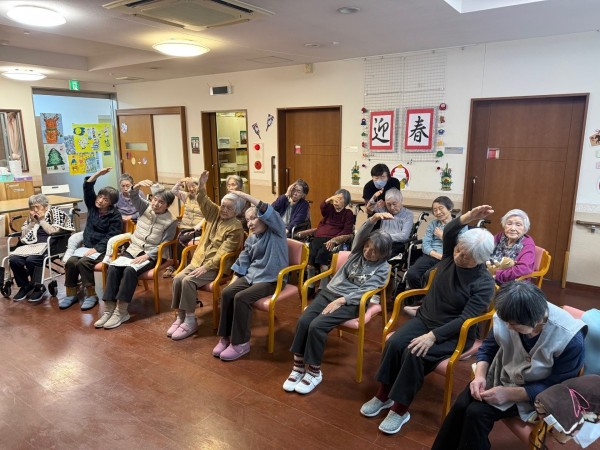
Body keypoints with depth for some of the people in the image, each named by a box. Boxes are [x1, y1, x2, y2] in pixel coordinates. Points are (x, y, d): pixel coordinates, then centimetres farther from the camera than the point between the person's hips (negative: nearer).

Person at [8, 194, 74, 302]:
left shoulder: (55, 213, 2)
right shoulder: (31, 216, 18)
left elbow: (54, 232, -9)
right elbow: (23, 234, 13)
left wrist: (42, 219, -6)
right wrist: (32, 221, 2)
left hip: (49, 244, -6)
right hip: (32, 243, 6)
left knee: (31, 260, -32)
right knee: (13, 260, -21)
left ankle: (39, 287, -10)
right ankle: (25, 286, 0)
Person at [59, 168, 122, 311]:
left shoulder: (115, 215, -8)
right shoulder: (92, 206, 9)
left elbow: (111, 236, -14)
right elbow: (87, 188, 0)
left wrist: (96, 249, -22)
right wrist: (98, 174, -13)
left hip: (103, 248, -6)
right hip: (87, 245, 6)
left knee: (83, 262, -30)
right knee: (71, 262, -21)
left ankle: (91, 295, -16)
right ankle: (71, 294, -6)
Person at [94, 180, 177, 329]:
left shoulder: (171, 221, -6)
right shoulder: (146, 207, 6)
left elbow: (163, 245, -9)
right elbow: (133, 196, -9)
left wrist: (147, 256, -19)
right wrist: (138, 186, -31)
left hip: (150, 255, -4)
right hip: (133, 250, 5)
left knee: (130, 271, -31)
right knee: (113, 268, -23)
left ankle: (121, 312, -23)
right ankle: (109, 309, -20)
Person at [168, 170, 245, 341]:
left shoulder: (236, 228, -13)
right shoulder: (216, 213, 8)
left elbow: (223, 252, -19)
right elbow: (203, 201, -1)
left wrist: (206, 267, -24)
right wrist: (201, 186, -20)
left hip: (216, 266, -7)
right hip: (199, 260, 7)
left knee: (188, 281, -26)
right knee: (177, 279, -15)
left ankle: (190, 321, -14)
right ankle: (179, 317, -4)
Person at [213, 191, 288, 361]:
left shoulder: (276, 231, -7)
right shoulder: (251, 238, 14)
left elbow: (268, 212, -25)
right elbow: (243, 261, 15)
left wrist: (245, 196, -29)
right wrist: (233, 281, 4)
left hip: (271, 279, -7)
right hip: (251, 275, 7)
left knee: (241, 297, -26)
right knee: (227, 293, -16)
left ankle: (241, 343, -12)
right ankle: (226, 337, -4)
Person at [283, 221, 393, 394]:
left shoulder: (383, 268, -2)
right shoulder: (358, 250, 11)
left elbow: (364, 291, -12)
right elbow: (361, 233, -9)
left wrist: (340, 301, -20)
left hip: (350, 302, -4)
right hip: (329, 292, 5)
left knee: (317, 326, -26)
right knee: (303, 321, -20)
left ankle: (314, 372, -7)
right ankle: (298, 366, -5)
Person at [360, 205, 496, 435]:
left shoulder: (484, 283, -16)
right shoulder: (451, 255, -3)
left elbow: (465, 319, -22)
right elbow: (448, 233, -24)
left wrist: (434, 335, -29)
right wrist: (469, 216, -40)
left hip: (454, 333, -4)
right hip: (425, 318, 5)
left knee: (414, 353, -28)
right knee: (394, 343, -21)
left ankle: (400, 410, -10)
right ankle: (383, 395, -1)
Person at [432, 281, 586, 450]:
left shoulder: (570, 339, -28)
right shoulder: (509, 316, -17)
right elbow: (487, 348, -1)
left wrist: (510, 393, -26)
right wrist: (479, 375, -18)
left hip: (534, 393, -3)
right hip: (503, 374, 4)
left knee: (477, 412, -22)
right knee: (462, 404, -18)